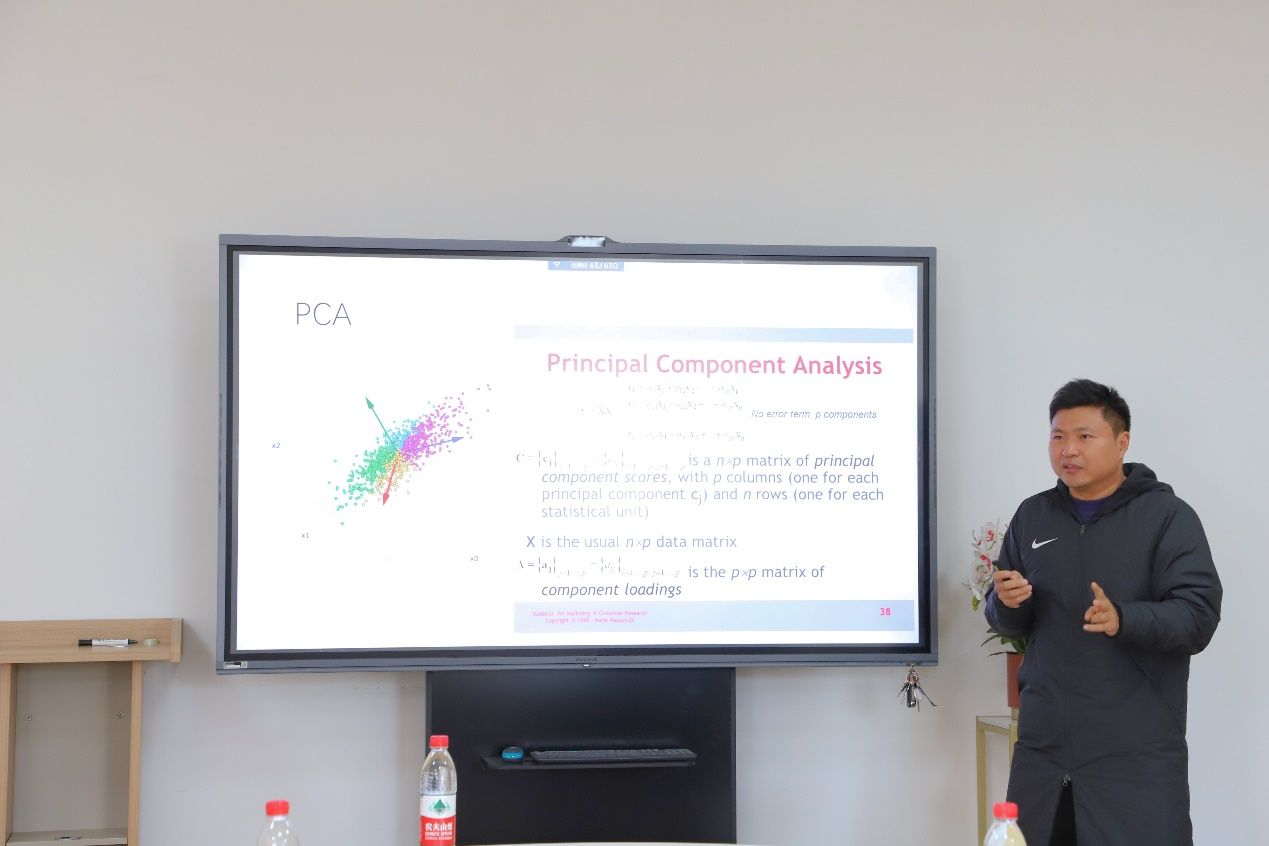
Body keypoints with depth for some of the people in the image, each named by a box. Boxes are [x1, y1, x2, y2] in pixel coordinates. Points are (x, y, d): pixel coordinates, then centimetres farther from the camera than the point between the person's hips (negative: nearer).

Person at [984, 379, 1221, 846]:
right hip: (1043, 743, 4)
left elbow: (1198, 618, -14)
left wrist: (1123, 619, -31)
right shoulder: (1032, 516, 11)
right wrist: (1006, 603, -8)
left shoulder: (1167, 515, -4)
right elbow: (1007, 624, 15)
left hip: (1136, 753, -4)